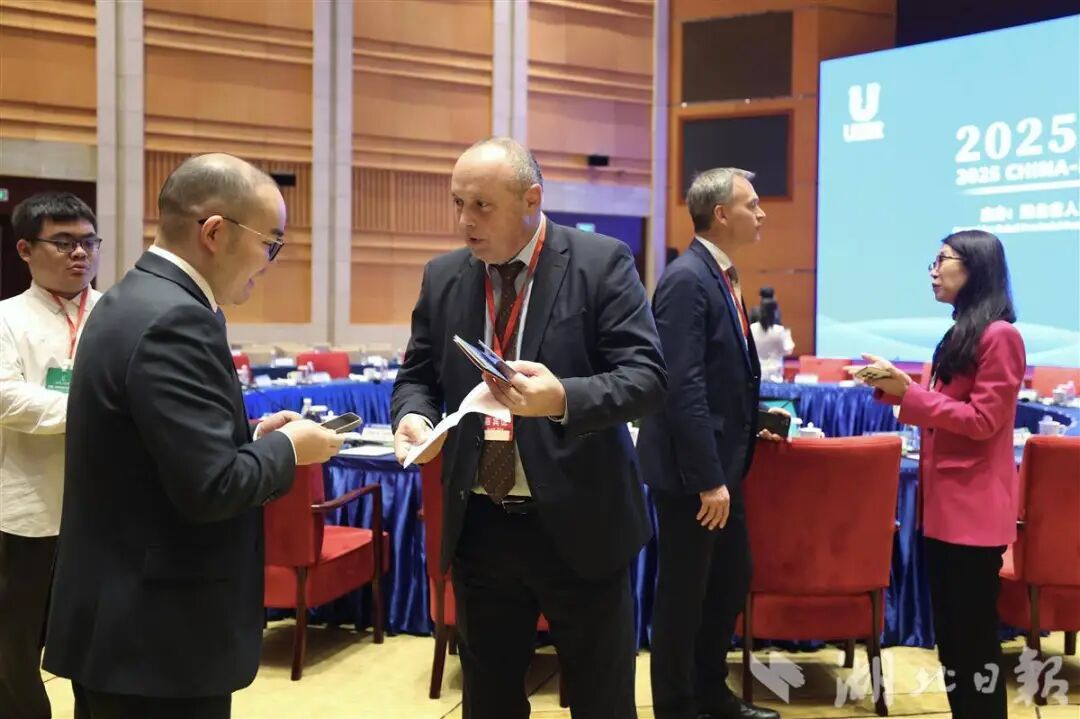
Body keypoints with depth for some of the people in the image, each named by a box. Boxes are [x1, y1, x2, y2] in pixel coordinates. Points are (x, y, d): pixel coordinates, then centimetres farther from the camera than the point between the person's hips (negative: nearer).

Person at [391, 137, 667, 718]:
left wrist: (563, 398, -33)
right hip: (479, 527, 4)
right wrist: (413, 415, -11)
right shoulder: (442, 277, 5)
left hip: (579, 524, -4)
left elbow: (647, 376, -15)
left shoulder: (602, 262, -9)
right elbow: (417, 376, 12)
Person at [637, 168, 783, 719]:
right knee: (683, 595, 4)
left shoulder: (722, 275, 11)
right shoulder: (686, 279, -19)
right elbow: (683, 388, -24)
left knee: (731, 582, 19)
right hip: (691, 471, -10)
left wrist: (753, 422, 12)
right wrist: (707, 479, -24)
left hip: (722, 463, 10)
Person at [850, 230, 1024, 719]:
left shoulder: (999, 336, -14)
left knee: (974, 631, -2)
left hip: (974, 508, -10)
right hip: (945, 503, 10)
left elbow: (982, 421, -18)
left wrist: (908, 392, -20)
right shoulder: (961, 334, 16)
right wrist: (893, 387, 6)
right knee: (950, 629, 14)